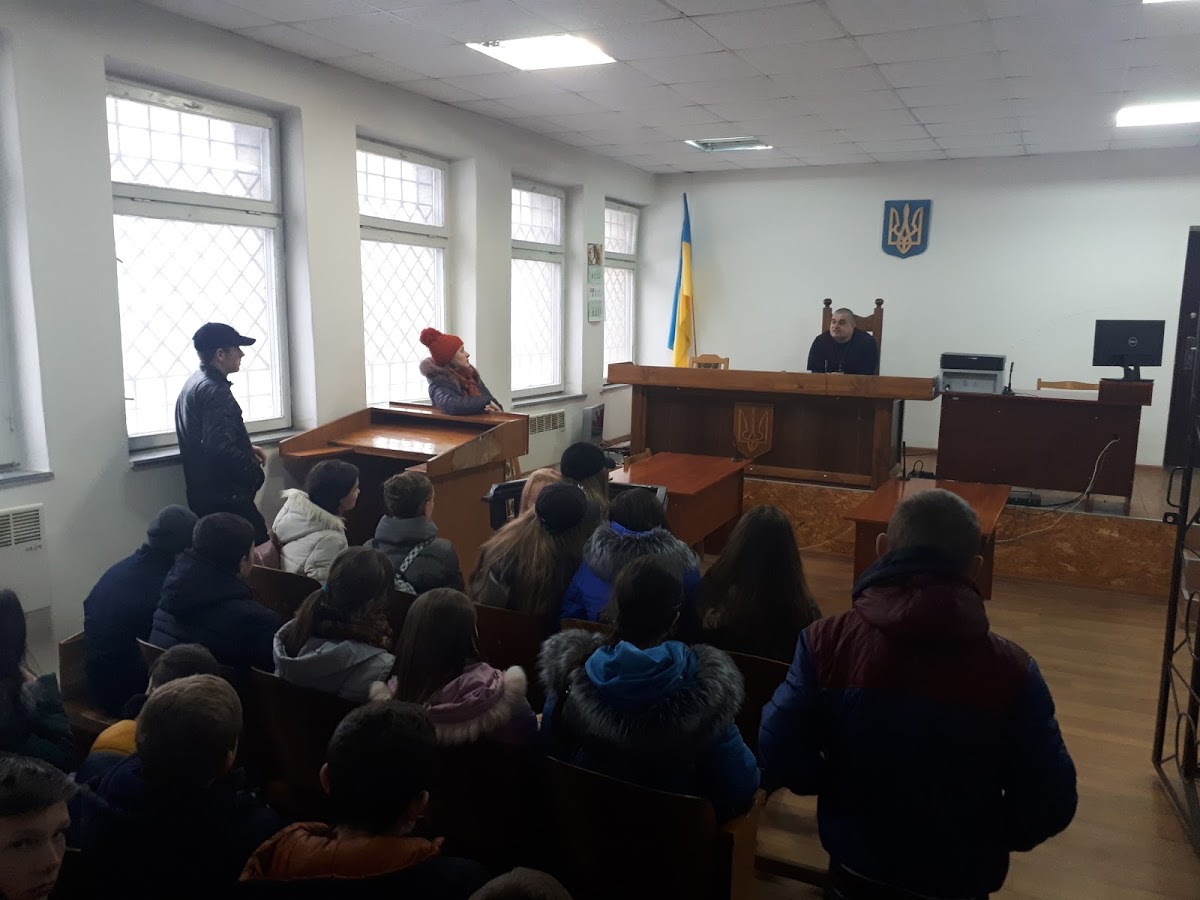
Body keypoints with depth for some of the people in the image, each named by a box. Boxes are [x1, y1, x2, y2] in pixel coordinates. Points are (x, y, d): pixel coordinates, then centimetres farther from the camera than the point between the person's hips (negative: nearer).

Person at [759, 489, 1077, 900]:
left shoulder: (827, 641, -20)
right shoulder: (1012, 671, -20)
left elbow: (779, 754, -18)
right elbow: (1050, 805, -14)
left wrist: (840, 786, 1)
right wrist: (990, 842, 6)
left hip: (856, 866, 0)